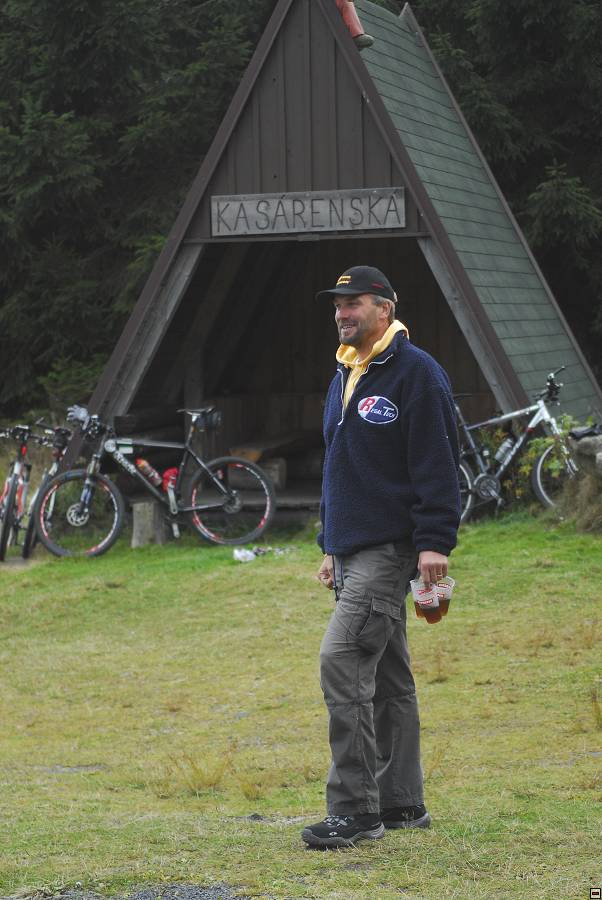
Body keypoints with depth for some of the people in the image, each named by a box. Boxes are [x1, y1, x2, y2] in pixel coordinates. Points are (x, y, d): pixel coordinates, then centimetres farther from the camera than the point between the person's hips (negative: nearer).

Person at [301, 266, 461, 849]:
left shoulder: (416, 373, -9)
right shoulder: (343, 379, 18)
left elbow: (437, 464, -15)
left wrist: (435, 542, -21)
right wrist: (330, 547, 23)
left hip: (390, 549, -9)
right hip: (351, 553, 9)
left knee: (342, 661, -17)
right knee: (387, 678, 12)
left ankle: (354, 808, -15)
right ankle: (401, 803, 18)